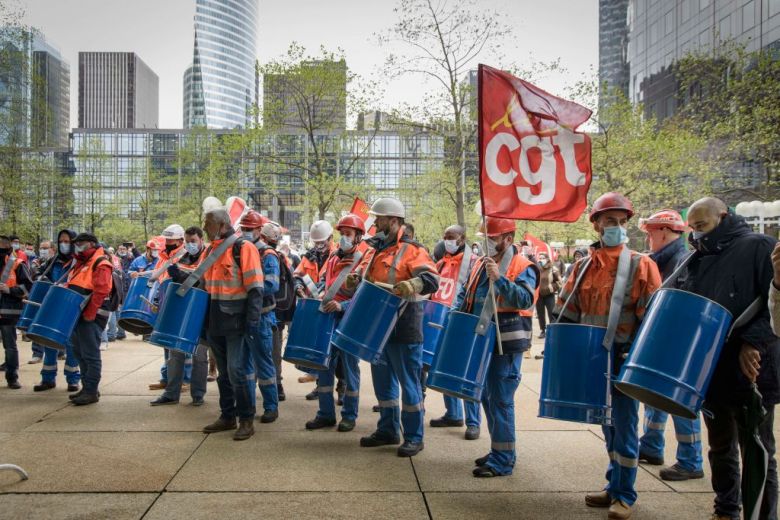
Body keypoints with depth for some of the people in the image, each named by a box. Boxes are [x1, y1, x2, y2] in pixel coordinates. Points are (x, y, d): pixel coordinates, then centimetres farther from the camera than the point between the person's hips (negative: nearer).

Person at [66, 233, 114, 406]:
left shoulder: (100, 264, -10)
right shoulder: (80, 264, 20)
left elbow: (101, 291, -20)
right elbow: (70, 288, 23)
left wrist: (89, 314, -21)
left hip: (91, 317, -10)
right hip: (77, 315, 10)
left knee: (90, 355, -6)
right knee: (80, 353, 13)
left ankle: (91, 392, -2)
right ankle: (86, 387, 21)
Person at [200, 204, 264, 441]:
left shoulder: (243, 248, -10)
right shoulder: (210, 250, 13)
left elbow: (255, 288, -14)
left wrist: (253, 320, -20)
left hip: (237, 322, -7)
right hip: (215, 323, 7)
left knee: (236, 371, -8)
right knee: (223, 372, 14)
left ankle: (246, 420, 2)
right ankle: (227, 416, 24)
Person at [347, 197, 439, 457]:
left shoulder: (411, 250, -11)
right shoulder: (375, 250, 14)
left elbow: (431, 279, -23)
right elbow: (362, 274, 21)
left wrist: (411, 285, -42)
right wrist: (354, 279, -3)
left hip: (403, 327, -8)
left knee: (408, 382, -1)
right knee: (382, 380, 16)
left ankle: (414, 437, 9)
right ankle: (387, 430, 29)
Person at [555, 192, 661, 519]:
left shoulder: (641, 265, -4)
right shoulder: (583, 267, 8)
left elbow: (652, 316, -9)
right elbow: (567, 312, 10)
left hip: (624, 358, -4)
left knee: (624, 425, 0)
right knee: (607, 424, 15)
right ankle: (614, 486, 27)